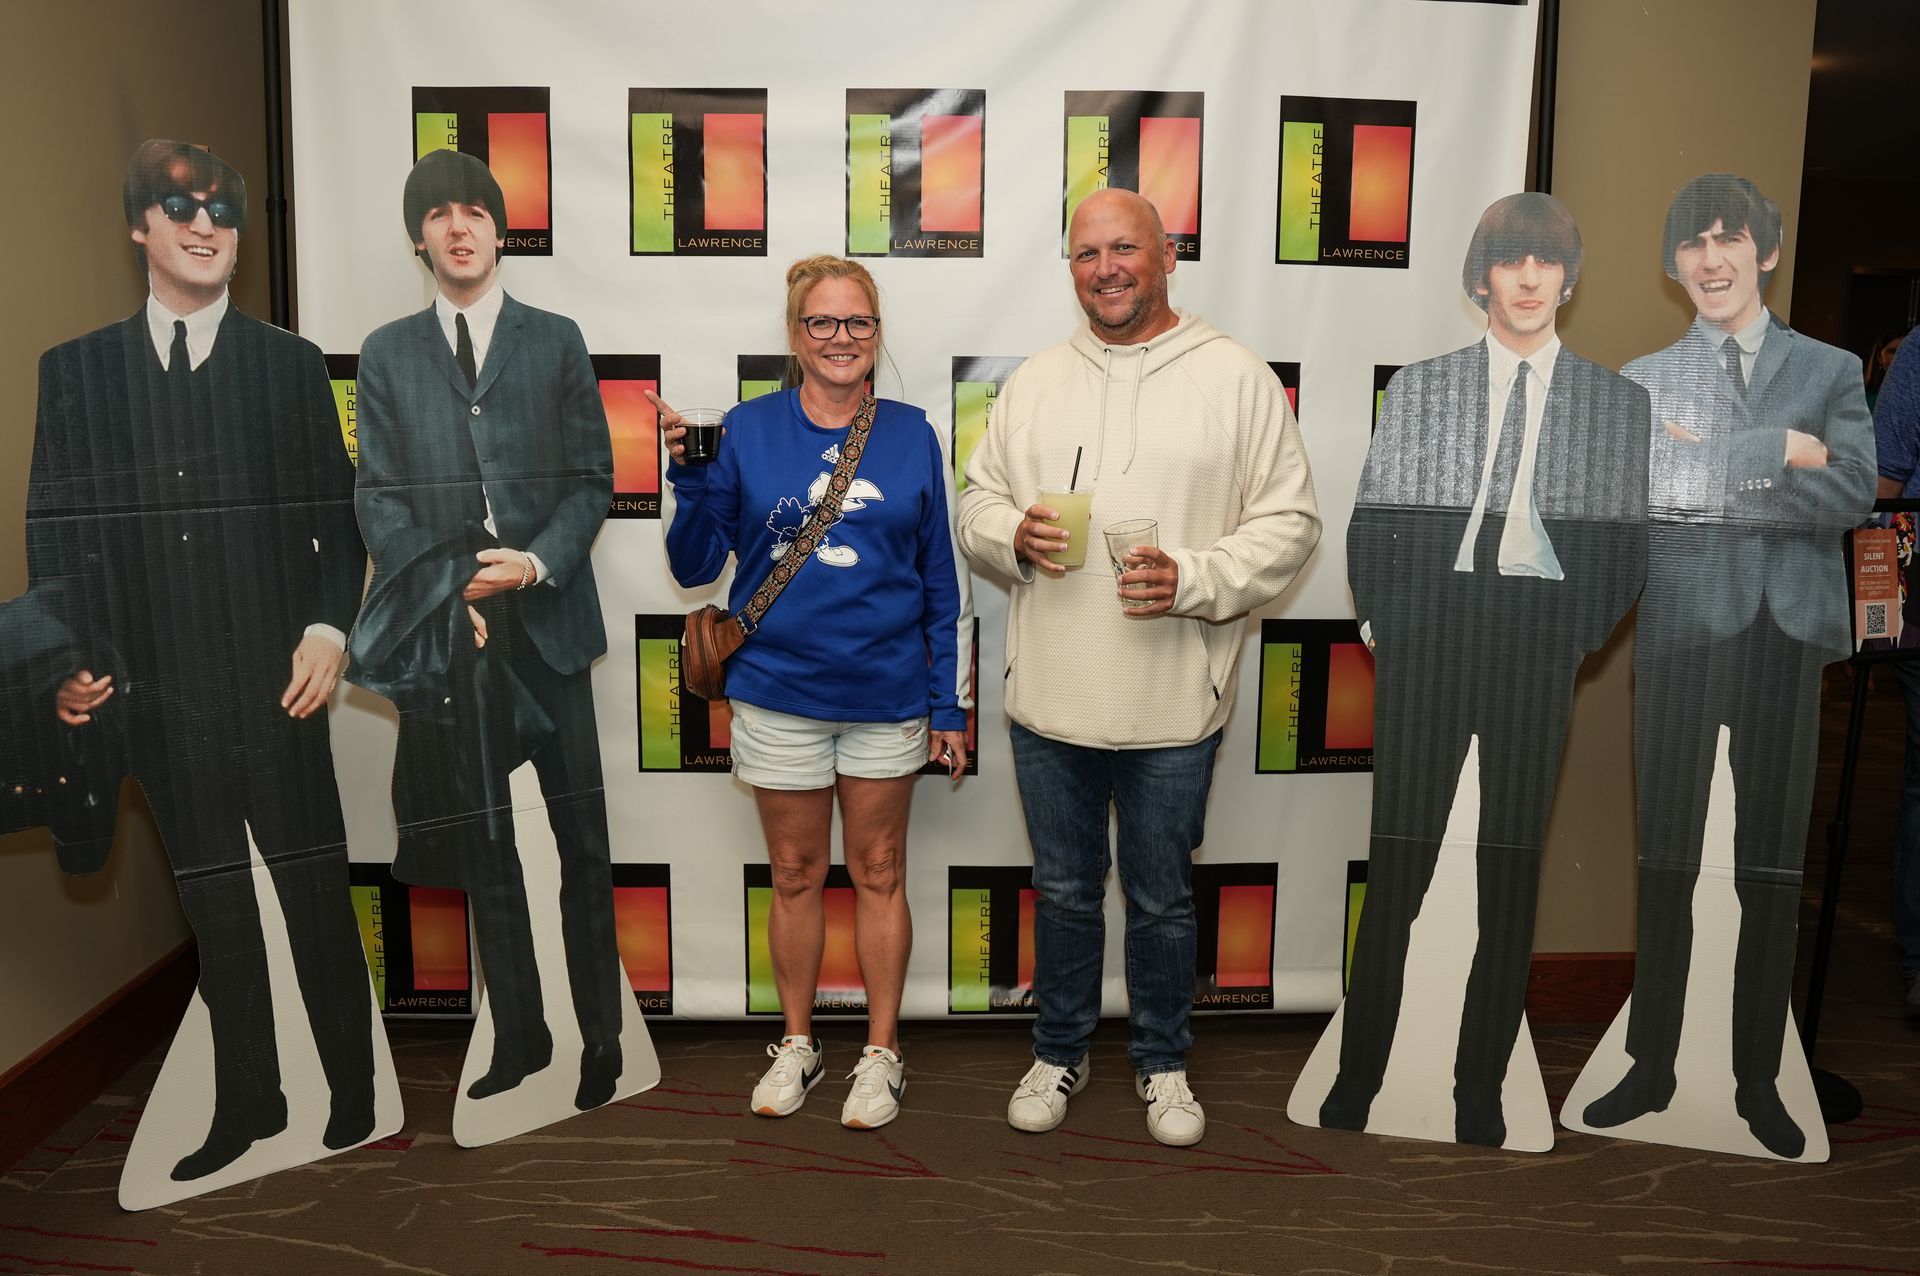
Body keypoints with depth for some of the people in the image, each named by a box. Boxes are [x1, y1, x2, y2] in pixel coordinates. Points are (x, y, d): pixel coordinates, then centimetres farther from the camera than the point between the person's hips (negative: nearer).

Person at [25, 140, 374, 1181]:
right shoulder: (75, 370, 9)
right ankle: (247, 1102, 26)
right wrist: (65, 657, -1)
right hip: (156, 691, 2)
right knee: (214, 907, 12)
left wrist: (329, 628, -9)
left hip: (274, 683, -2)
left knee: (316, 893, 4)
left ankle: (354, 1095, 18)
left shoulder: (292, 364, 5)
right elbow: (54, 527, 8)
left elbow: (338, 516, 4)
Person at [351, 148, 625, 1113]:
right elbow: (377, 495, 6)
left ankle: (602, 1039, 12)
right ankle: (519, 1036, 19)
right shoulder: (387, 354, 11)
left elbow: (593, 477, 4)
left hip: (549, 616, -1)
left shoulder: (556, 340, 9)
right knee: (482, 844, 8)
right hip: (447, 627, 2)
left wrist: (537, 563, -12)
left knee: (582, 835, 1)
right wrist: (449, 590, -8)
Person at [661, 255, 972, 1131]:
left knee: (878, 873, 12)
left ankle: (881, 1053, 27)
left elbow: (943, 580, 5)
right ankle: (797, 1045, 32)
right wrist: (693, 484, -18)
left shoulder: (912, 436, 1)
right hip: (778, 691, 0)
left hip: (886, 694, 0)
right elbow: (694, 567, 0)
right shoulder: (748, 432, -2)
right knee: (796, 875, 13)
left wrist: (949, 704, 3)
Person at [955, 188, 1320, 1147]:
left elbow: (1289, 522, -4)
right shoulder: (1035, 381, 8)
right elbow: (976, 501, 12)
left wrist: (1190, 579, -18)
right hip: (1048, 698, 3)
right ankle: (1058, 1054, 37)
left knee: (1162, 900, 14)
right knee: (1063, 892, 17)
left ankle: (1162, 1065, 36)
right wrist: (1013, 534, -10)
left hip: (1172, 705, -2)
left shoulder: (1236, 377, -3)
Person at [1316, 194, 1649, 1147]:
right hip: (1426, 656, -1)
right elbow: (1370, 527, 6)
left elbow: (1625, 548, 7)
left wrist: (1576, 636, -3)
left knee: (1513, 884, 6)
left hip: (1539, 668, 1)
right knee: (1394, 874, 0)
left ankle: (1481, 1100, 18)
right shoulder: (1419, 388, 9)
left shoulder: (1615, 401, 9)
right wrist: (1393, 628, -2)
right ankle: (1353, 1088, 11)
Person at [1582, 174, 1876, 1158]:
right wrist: (1783, 451, -9)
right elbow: (1656, 488, -9)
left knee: (1774, 866, 6)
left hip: (1785, 633, 1)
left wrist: (1712, 469, -7)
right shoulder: (1642, 380, 10)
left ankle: (1759, 1080, 18)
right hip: (1680, 625, 0)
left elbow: (1854, 492, -6)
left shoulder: (1831, 370, 11)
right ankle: (1652, 1067, 15)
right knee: (1664, 858, 4)